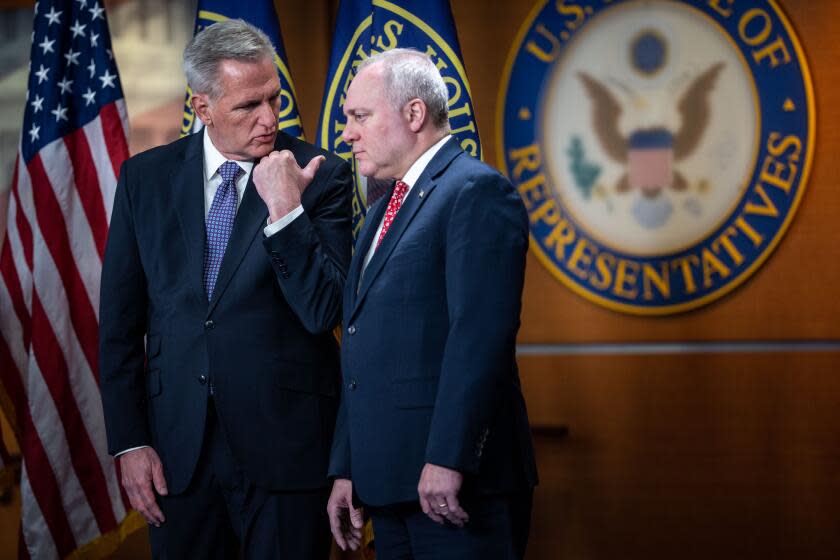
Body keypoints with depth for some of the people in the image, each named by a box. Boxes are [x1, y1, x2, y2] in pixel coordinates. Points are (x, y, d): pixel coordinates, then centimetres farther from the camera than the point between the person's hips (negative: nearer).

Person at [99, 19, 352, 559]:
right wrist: (129, 441, 2)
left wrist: (285, 210, -20)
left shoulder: (321, 176, -4)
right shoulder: (146, 177, 4)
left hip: (284, 443, -2)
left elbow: (324, 312, -11)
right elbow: (120, 321, 7)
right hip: (177, 445, 2)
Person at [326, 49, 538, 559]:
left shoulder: (477, 192, -8)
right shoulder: (383, 213, 21)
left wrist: (448, 460, -24)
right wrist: (347, 470, 16)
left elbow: (481, 335, -19)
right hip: (389, 483, 9)